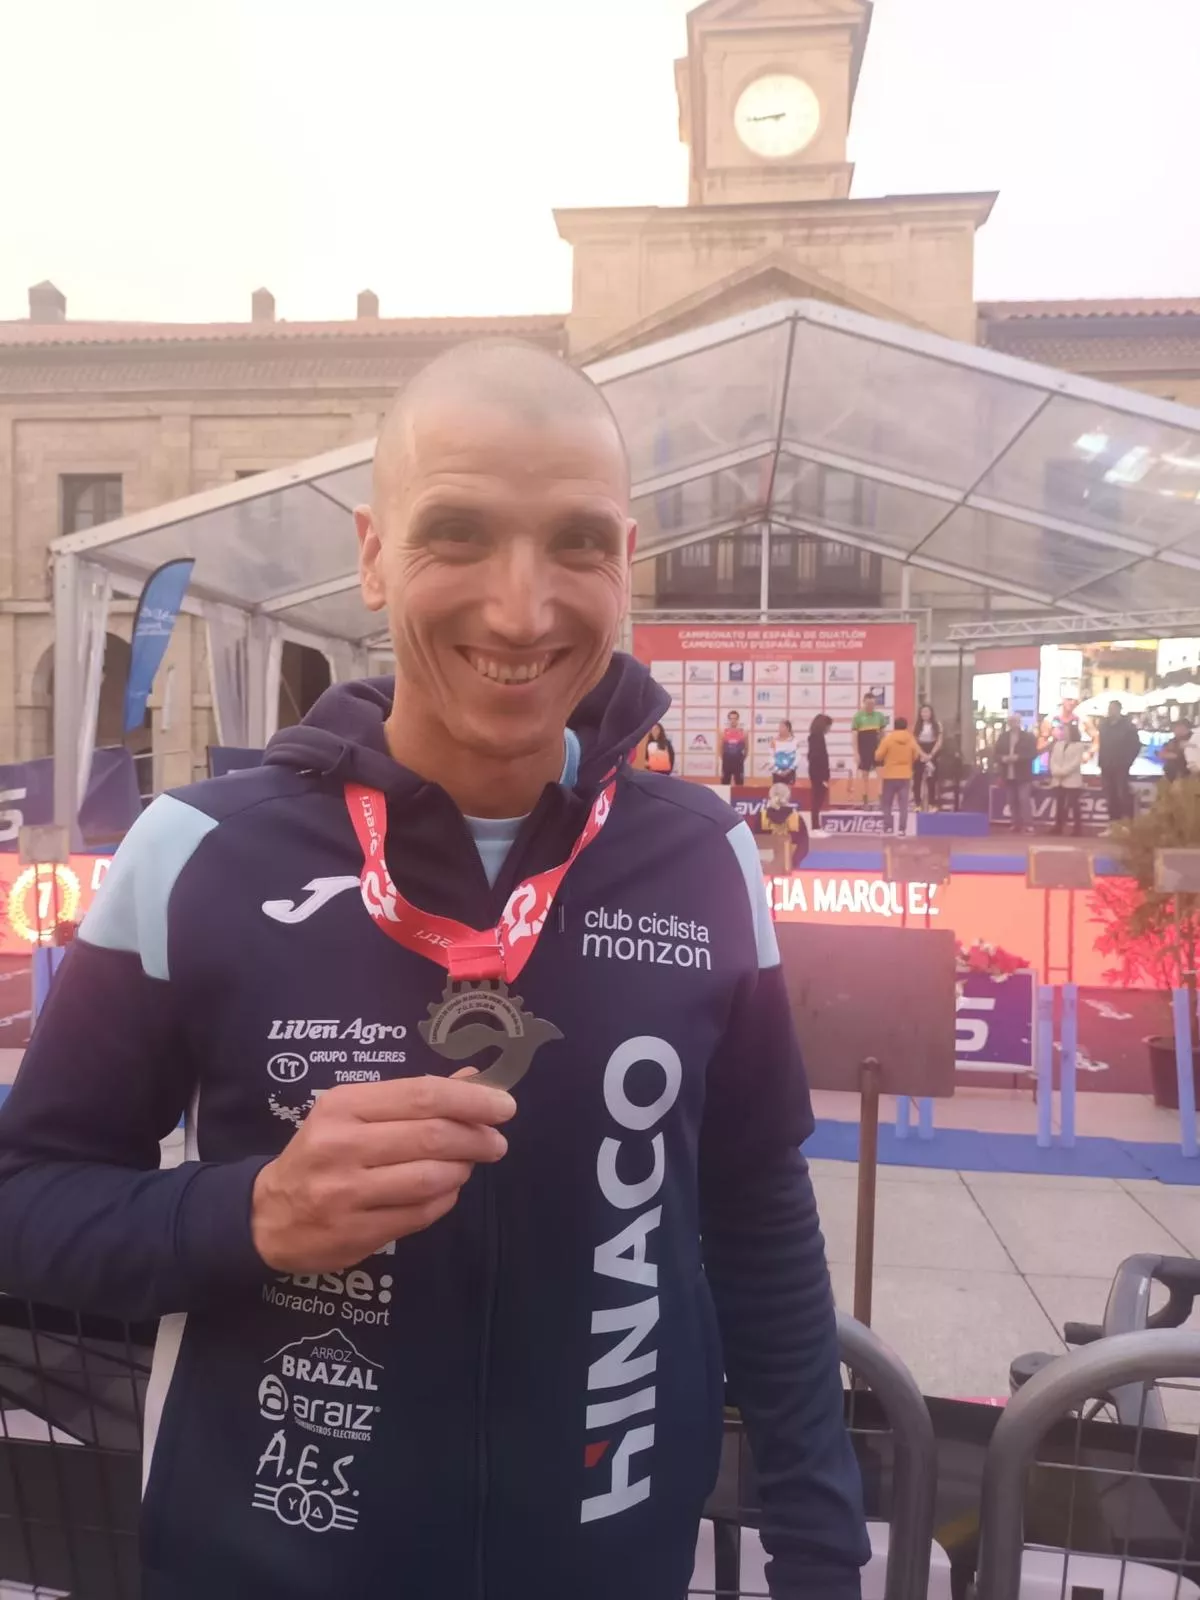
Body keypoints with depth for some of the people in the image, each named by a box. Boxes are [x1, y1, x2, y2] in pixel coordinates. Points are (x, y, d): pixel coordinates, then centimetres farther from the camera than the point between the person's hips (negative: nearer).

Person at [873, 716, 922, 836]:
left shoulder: (888, 738, -9)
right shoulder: (911, 740, -1)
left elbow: (878, 756, -9)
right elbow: (917, 756, 5)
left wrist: (884, 761, 12)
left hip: (890, 775, -2)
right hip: (905, 776, 2)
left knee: (887, 804, 8)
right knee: (904, 804, 4)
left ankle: (887, 827, 2)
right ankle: (902, 829, 0)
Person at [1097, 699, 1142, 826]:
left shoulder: (1127, 725, -2)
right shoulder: (1104, 725, 11)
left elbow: (1136, 746, -4)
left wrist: (1127, 762, -8)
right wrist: (1101, 763, 7)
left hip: (1120, 767, -4)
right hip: (1106, 767, 4)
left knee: (1123, 795, -11)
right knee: (1110, 797, 5)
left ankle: (1126, 823, -10)